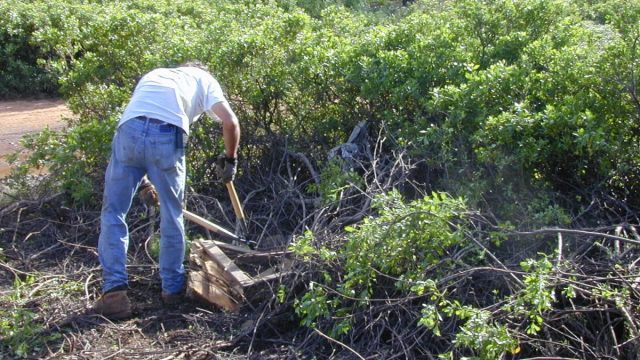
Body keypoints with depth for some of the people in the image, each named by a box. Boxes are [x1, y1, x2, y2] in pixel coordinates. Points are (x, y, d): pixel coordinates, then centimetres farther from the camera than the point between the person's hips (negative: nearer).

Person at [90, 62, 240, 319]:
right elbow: (230, 122, 10)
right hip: (167, 133, -2)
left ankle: (114, 291, 5)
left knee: (113, 213, 12)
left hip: (129, 128, 3)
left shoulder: (153, 75, 40)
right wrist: (231, 159, 27)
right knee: (172, 215, 15)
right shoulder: (204, 79, 29)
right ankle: (173, 288, 27)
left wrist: (142, 179, 40)